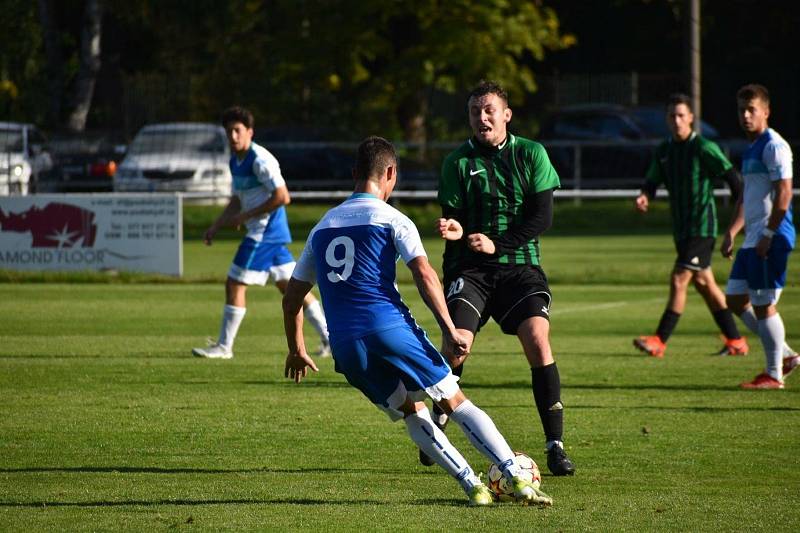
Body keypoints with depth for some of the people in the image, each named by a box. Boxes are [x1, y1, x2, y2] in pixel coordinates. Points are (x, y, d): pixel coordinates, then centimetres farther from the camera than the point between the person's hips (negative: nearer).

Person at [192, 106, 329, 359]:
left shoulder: (260, 160, -17)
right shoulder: (236, 162, 14)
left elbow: (282, 197, -21)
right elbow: (237, 200, 25)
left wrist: (246, 216, -18)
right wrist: (216, 226, 17)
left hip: (265, 232, -10)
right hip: (274, 233, 10)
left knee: (235, 285, -6)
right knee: (289, 285, 12)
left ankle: (223, 347, 1)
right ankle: (330, 338, 13)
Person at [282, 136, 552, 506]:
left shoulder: (322, 227, 22)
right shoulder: (391, 219, 4)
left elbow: (291, 298, 26)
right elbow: (424, 274, -11)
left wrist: (297, 350, 39)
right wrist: (449, 330, -12)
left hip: (345, 347, 5)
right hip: (390, 327, -5)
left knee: (413, 414, 18)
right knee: (456, 402, 1)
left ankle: (472, 486, 7)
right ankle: (518, 480, -9)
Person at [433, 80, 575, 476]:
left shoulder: (531, 155, 4)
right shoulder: (458, 162, 4)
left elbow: (542, 216, -2)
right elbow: (453, 218, 4)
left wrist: (497, 244, -13)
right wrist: (454, 230, -21)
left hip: (519, 265, 0)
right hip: (469, 267, 0)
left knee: (538, 341, -18)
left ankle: (555, 446, -11)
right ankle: (436, 430, 10)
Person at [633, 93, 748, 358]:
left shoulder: (704, 148, -10)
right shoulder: (664, 151, 11)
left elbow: (732, 177, -10)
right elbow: (652, 181, 15)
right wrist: (644, 196, -8)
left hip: (701, 227, -8)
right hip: (681, 227, 8)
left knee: (679, 280, -13)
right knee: (703, 283, 12)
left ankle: (659, 341, -13)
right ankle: (735, 341, 21)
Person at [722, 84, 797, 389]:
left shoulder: (773, 146, -12)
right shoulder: (751, 149, 18)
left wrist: (768, 234, -20)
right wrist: (732, 232, 19)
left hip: (771, 238, -10)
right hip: (753, 239, 10)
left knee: (763, 304, -6)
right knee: (735, 299, 11)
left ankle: (773, 375, 3)